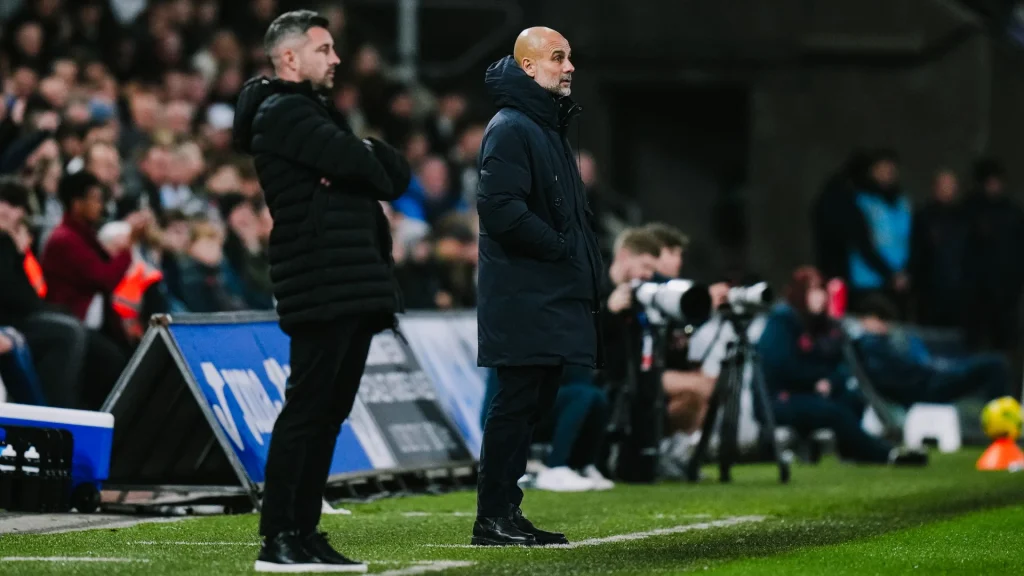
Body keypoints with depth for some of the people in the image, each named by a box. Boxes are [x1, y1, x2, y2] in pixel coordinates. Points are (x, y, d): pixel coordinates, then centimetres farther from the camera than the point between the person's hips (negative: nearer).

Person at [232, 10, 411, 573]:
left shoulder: (318, 115, 25)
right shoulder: (282, 113, -6)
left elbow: (395, 172, 14)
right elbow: (358, 164, -19)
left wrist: (362, 159, -7)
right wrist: (372, 165, 4)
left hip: (357, 288, 10)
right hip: (320, 288, -10)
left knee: (330, 412, 9)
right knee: (307, 408, -10)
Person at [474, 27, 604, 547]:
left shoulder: (549, 128, 20)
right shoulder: (510, 129, -12)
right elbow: (499, 207, -22)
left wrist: (584, 255, 11)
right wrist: (561, 247, -16)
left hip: (552, 298, 10)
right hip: (523, 297, -10)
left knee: (535, 402, 10)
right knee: (517, 402, -9)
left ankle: (506, 510, 15)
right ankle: (492, 518, -6)